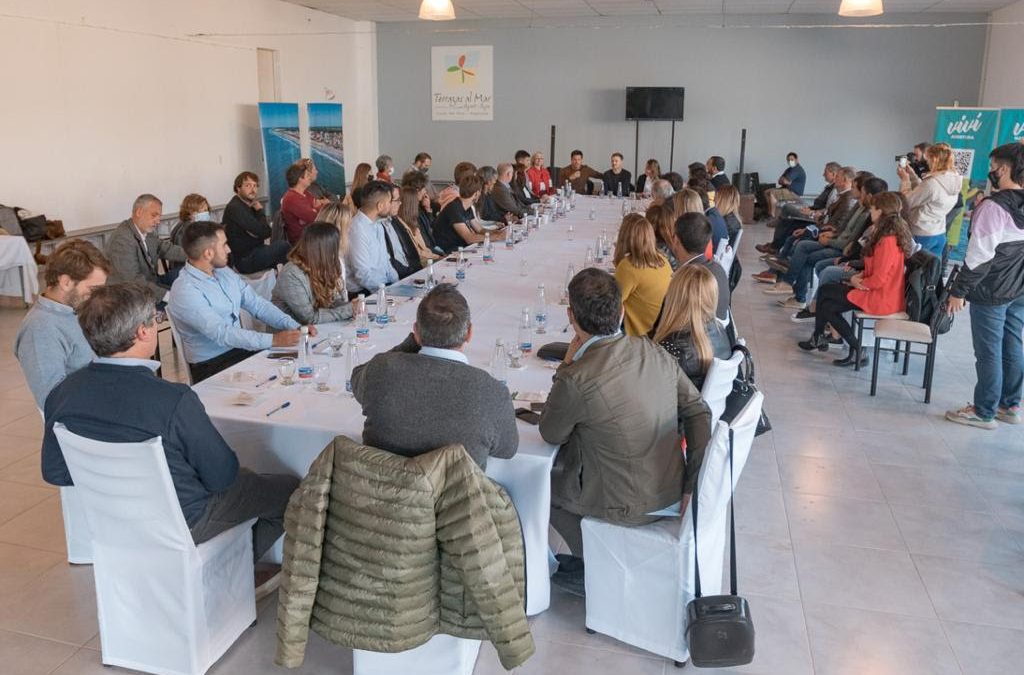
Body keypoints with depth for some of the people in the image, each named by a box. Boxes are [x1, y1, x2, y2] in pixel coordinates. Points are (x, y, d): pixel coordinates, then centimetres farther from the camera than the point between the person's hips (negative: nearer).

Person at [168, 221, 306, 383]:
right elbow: (221, 333, -26)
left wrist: (295, 326, -7)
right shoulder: (184, 291, -18)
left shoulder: (224, 272, 8)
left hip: (240, 348, 7)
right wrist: (273, 340, -33)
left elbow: (257, 304, 8)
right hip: (211, 365, -7)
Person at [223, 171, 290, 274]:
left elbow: (267, 232, 10)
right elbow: (264, 232, -23)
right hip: (244, 260, -10)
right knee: (283, 246, -20)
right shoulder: (234, 208, -17)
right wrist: (260, 211, -7)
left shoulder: (250, 206, 14)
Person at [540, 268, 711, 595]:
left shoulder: (575, 379, -27)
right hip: (671, 489, 7)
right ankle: (590, 557, 34)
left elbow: (550, 435, -7)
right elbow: (698, 413, -2)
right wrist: (693, 485, 2)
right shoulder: (654, 351, -8)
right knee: (566, 457, 25)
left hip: (629, 506, -6)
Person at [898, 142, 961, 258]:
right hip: (940, 234, 8)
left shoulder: (932, 183, -24)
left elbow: (908, 201, -13)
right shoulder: (954, 180, 3)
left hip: (922, 235, -8)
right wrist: (912, 175, 12)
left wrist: (905, 180, -1)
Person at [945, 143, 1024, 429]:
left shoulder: (994, 206, -19)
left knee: (989, 352, 1)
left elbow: (980, 255, -21)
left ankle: (984, 412, 10)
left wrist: (959, 290, -15)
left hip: (991, 292, -8)